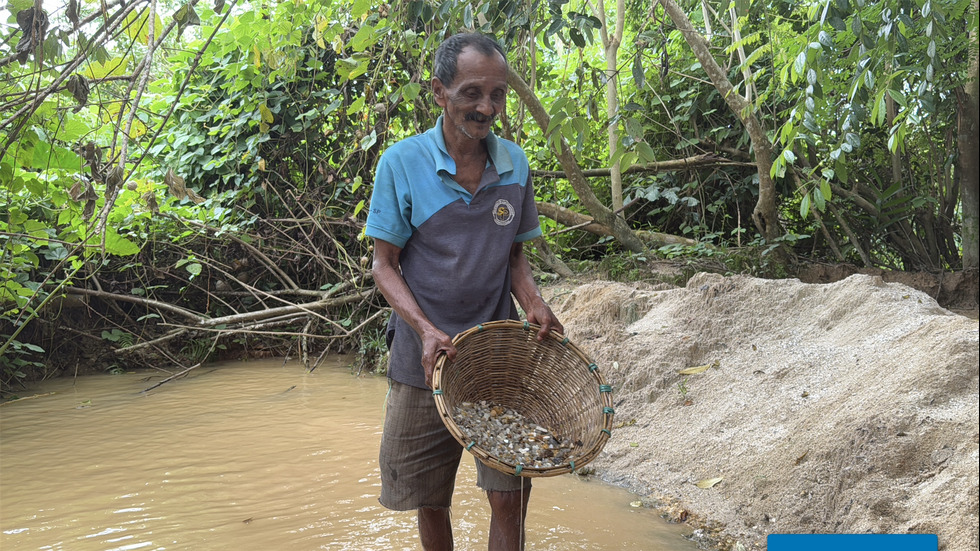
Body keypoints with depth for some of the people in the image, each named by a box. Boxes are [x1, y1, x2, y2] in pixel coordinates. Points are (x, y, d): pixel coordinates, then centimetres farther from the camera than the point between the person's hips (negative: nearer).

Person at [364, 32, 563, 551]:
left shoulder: (514, 164, 2)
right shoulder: (402, 163, -8)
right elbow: (384, 264, -4)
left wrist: (532, 302, -8)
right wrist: (425, 329, -20)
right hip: (423, 362, -1)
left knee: (510, 499, -2)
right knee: (430, 502, 11)